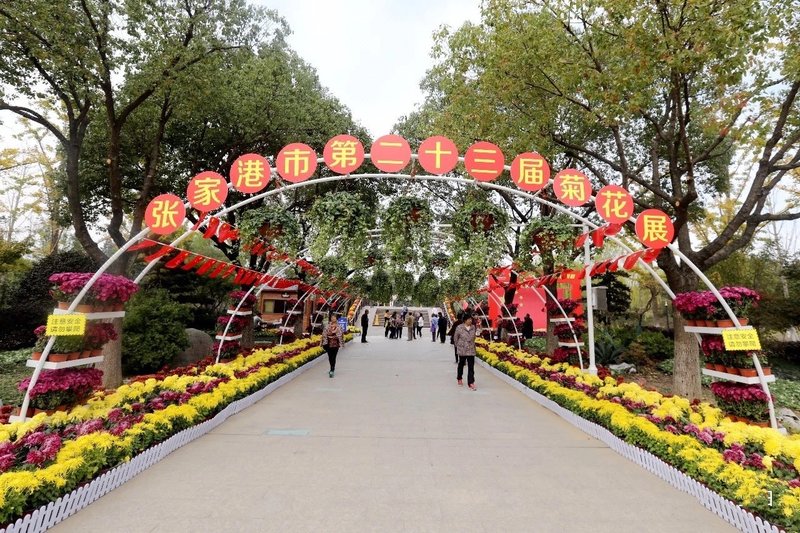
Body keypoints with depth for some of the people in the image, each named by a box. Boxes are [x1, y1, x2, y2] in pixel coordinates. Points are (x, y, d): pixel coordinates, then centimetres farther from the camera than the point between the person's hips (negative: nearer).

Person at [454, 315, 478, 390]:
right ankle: (459, 379, 35)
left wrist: (471, 344, 12)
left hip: (471, 350, 2)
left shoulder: (474, 327, -2)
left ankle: (471, 382, 0)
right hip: (462, 350, -2)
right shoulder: (459, 328, -12)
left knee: (471, 366, -3)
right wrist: (458, 346, 6)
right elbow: (455, 337, -1)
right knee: (461, 364, 15)